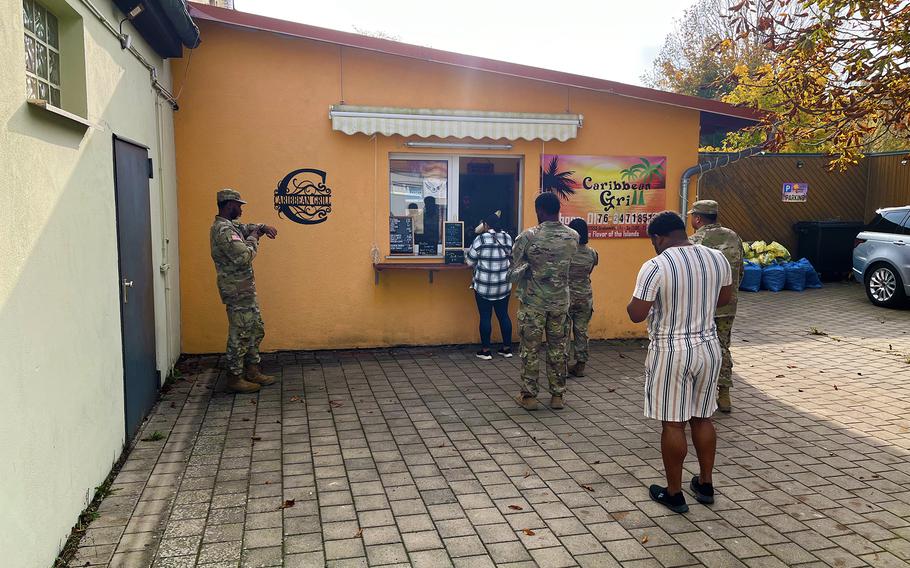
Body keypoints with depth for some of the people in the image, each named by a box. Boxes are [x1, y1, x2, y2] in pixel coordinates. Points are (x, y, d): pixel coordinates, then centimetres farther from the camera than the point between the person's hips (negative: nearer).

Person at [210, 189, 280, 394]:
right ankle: (235, 378, 10)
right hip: (237, 292, -10)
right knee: (240, 335, -1)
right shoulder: (224, 230, -21)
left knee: (256, 330, 17)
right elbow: (244, 256, -28)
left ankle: (252, 371, 26)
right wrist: (254, 239, -11)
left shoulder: (230, 225, 11)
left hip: (245, 290, 10)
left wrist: (263, 227, 8)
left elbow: (246, 228, 29)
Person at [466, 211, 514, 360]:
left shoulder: (481, 239, -12)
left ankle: (485, 350, 8)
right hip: (503, 286, 4)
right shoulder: (507, 238, 1)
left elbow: (469, 260, -4)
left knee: (485, 316, 3)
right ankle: (507, 347, 18)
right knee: (503, 315, 12)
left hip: (484, 286, -4)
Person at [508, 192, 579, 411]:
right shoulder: (573, 237, -3)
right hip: (560, 301, 3)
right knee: (558, 349, 12)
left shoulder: (527, 237, -15)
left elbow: (512, 274, -11)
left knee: (530, 350, 7)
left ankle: (529, 396, 14)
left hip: (533, 302, -3)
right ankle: (557, 395, 19)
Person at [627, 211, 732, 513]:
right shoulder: (717, 258, 1)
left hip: (671, 352, -6)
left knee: (673, 423, 5)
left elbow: (636, 314, -16)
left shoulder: (656, 267, -17)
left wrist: (635, 301, 5)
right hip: (708, 348, 6)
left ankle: (674, 494, 17)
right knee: (702, 418, 18)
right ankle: (705, 484, 31)